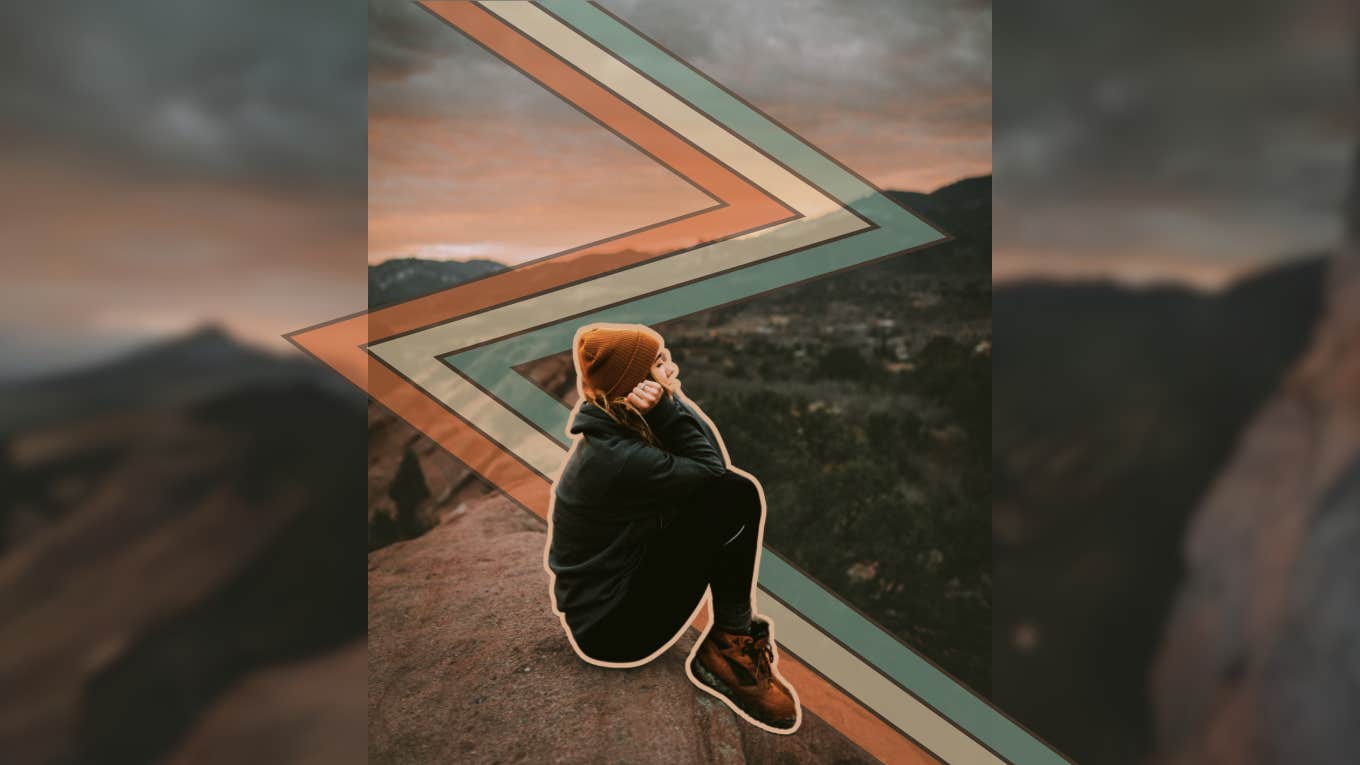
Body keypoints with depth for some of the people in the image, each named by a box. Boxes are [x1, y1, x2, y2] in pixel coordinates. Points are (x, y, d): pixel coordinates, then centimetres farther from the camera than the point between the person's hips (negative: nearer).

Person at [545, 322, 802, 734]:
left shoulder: (614, 429, 0)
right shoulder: (615, 458, -29)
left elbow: (714, 462, -5)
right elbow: (711, 471, -18)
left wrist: (668, 408, -20)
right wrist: (668, 406, -25)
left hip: (625, 578, 9)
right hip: (610, 626, -9)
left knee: (738, 493, -2)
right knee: (731, 495, -19)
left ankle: (732, 637, 2)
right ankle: (727, 648, -2)